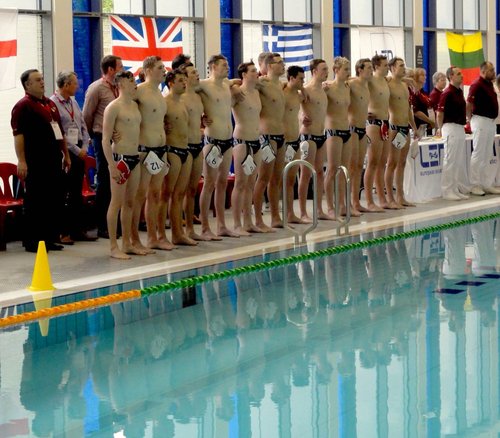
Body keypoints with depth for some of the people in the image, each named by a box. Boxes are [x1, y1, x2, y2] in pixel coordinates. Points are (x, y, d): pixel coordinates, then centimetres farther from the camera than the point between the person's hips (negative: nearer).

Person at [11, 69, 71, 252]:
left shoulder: (50, 104, 18)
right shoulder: (23, 106, -7)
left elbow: (60, 132, 25)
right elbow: (18, 134, -14)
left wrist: (66, 155, 21)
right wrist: (21, 161, -20)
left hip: (54, 161, 8)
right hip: (36, 163, -8)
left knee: (55, 200, 9)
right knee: (35, 202, -4)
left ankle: (50, 238, 18)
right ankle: (31, 241, 1)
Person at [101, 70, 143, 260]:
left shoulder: (135, 105, 13)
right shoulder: (113, 107, -10)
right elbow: (105, 140, -13)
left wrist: (139, 157, 15)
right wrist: (112, 166, -18)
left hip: (135, 158, 8)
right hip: (120, 158, -8)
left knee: (130, 202, 12)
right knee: (117, 203, -3)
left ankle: (127, 243, 20)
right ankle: (113, 247, 1)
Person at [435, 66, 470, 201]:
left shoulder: (459, 91, 13)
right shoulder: (447, 93, -14)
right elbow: (439, 113, -13)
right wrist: (440, 129, -4)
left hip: (460, 128, 9)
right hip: (450, 128, -9)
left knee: (460, 160, 12)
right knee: (450, 161, -5)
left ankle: (460, 189, 18)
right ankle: (448, 191, -2)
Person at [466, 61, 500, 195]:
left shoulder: (489, 84, 13)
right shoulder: (477, 85, -15)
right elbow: (468, 104, -16)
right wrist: (470, 119, -10)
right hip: (480, 121, -9)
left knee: (487, 155, 12)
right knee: (478, 154, -4)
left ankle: (487, 184, 18)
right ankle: (475, 185, 1)